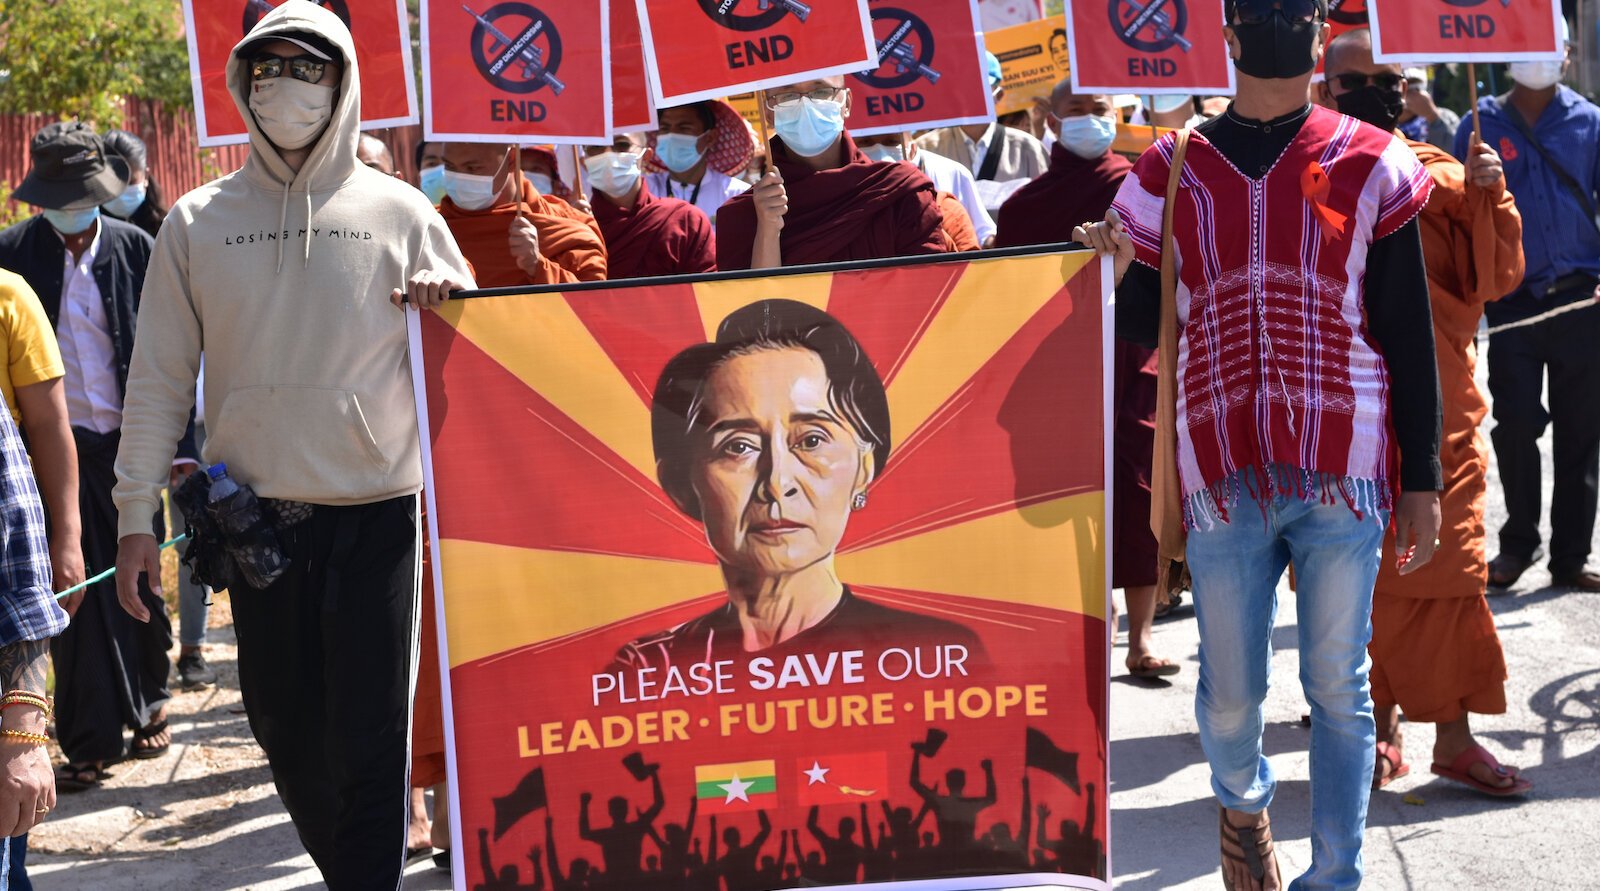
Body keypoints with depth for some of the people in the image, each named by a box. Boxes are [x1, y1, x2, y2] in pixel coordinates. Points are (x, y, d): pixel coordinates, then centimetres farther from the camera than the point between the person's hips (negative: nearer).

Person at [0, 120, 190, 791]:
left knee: (138, 584, 10)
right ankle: (91, 743, 10)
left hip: (126, 446, 1)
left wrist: (182, 447, 0)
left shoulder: (135, 249, 1)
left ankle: (149, 704, 33)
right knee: (74, 594, 1)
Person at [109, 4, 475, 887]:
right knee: (284, 723, 9)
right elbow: (158, 376, 7)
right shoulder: (197, 221, 7)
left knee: (369, 737, -2)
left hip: (376, 507, -2)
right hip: (254, 512, 2)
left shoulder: (397, 211, 4)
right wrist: (135, 514, 1)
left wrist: (443, 306, -14)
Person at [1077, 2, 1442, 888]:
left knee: (1338, 689, 4)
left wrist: (1422, 480, 2)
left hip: (1342, 472, -1)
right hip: (1221, 474, 1)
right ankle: (1243, 805, 40)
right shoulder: (1170, 169, 8)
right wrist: (1113, 278, -13)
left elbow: (1409, 335, 5)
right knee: (1229, 691, 9)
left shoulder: (1371, 164, 4)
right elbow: (1141, 326, 10)